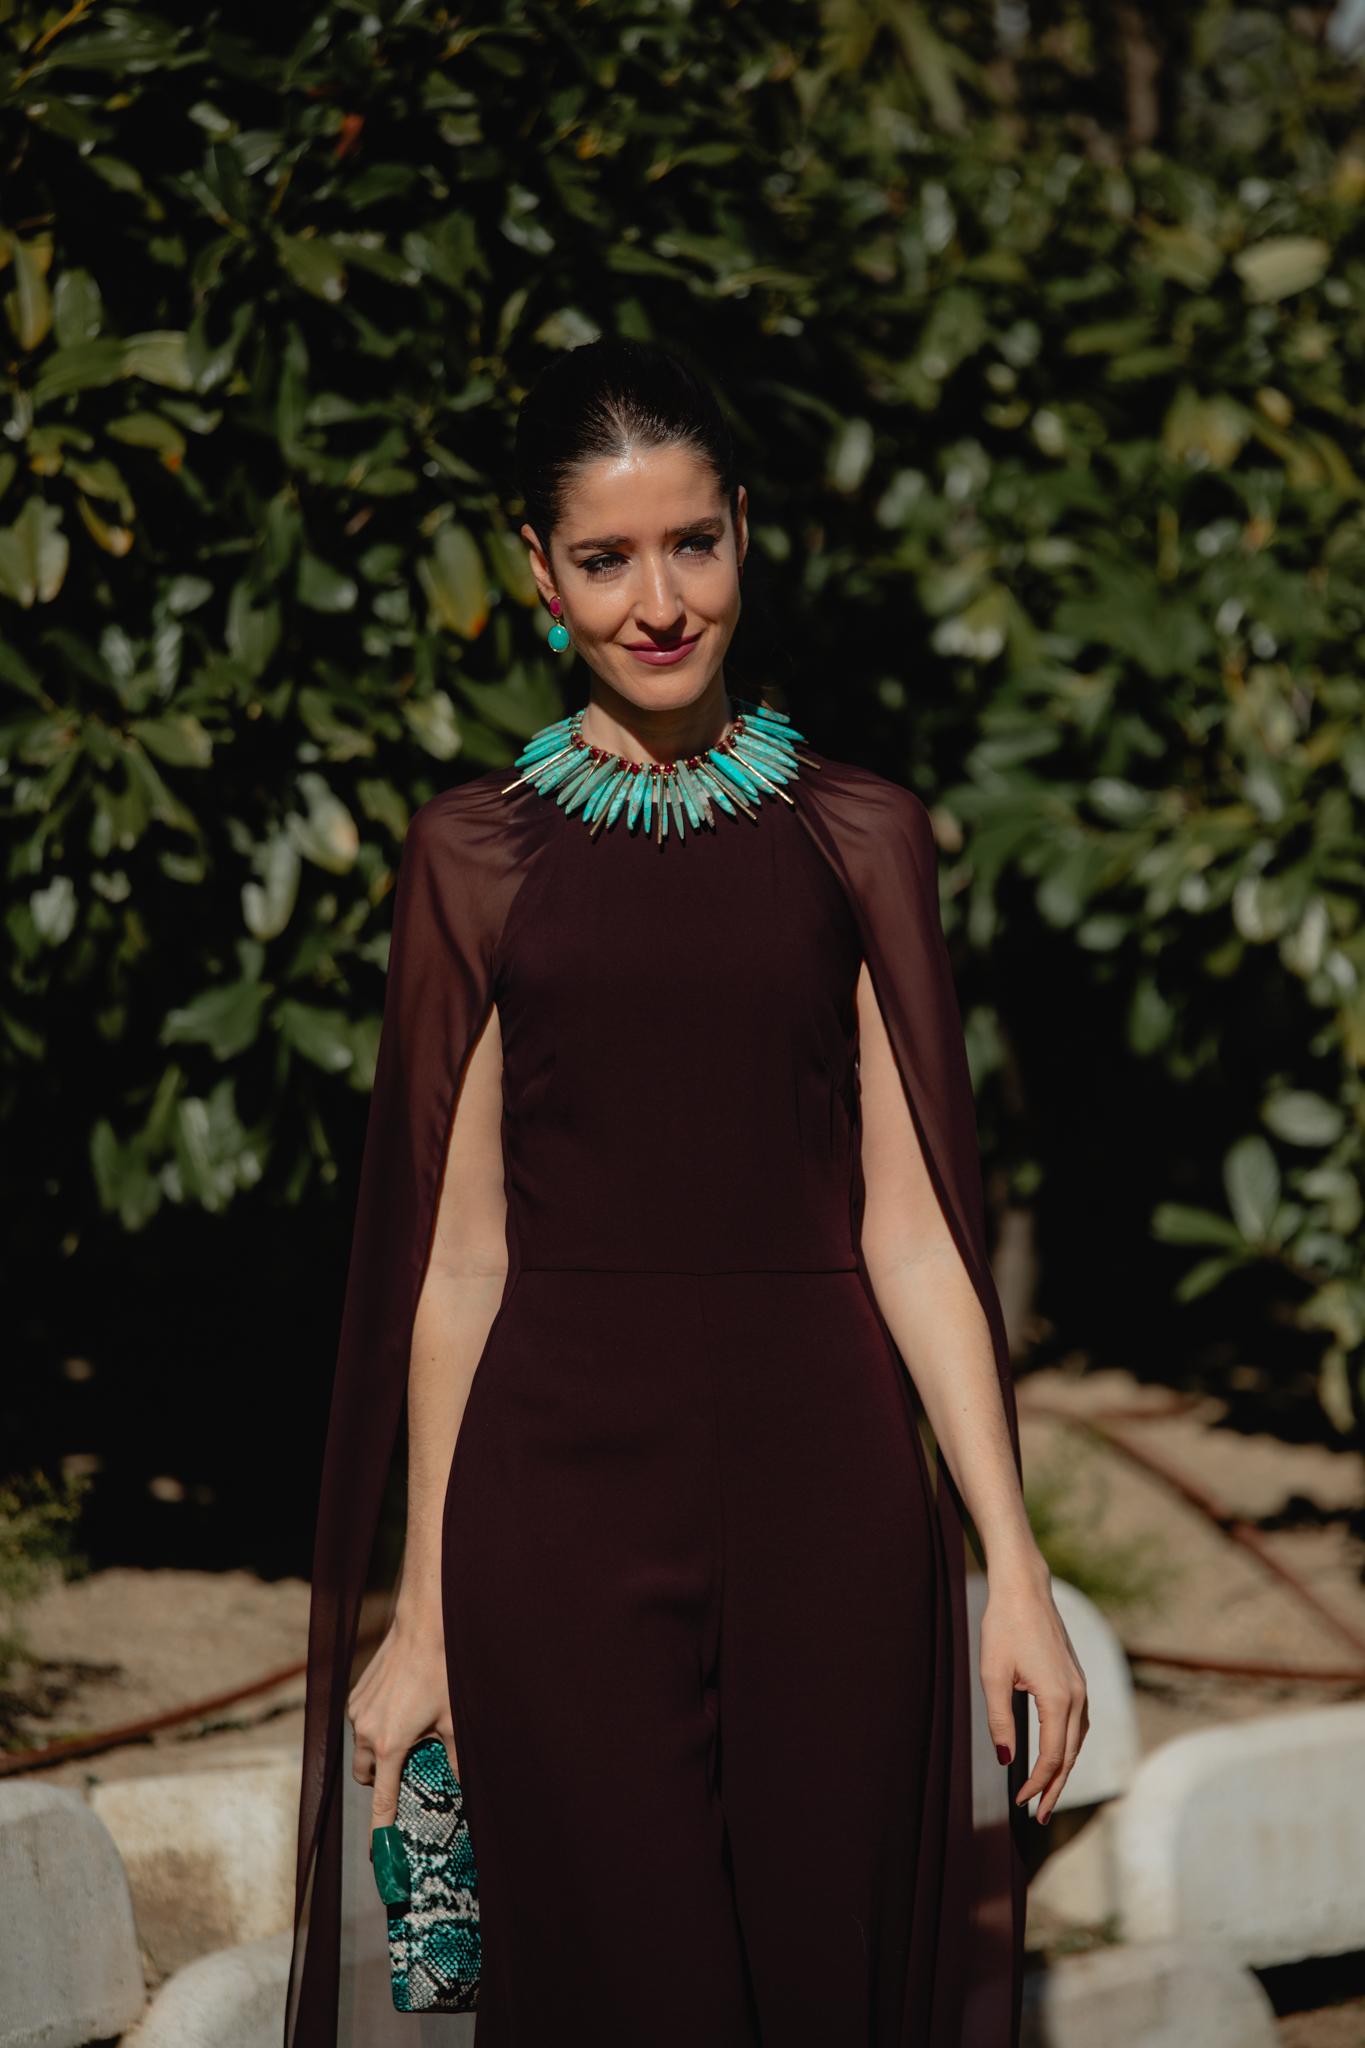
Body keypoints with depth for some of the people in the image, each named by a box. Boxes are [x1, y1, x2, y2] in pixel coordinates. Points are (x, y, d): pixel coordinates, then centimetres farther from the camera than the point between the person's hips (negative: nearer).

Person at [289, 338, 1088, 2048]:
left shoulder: (857, 838, 7)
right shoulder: (476, 854, 6)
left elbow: (907, 1230, 5)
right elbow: (461, 1252, 5)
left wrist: (1014, 1567, -3)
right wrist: (423, 1615, 3)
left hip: (822, 1496, 1)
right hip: (560, 1502, -1)